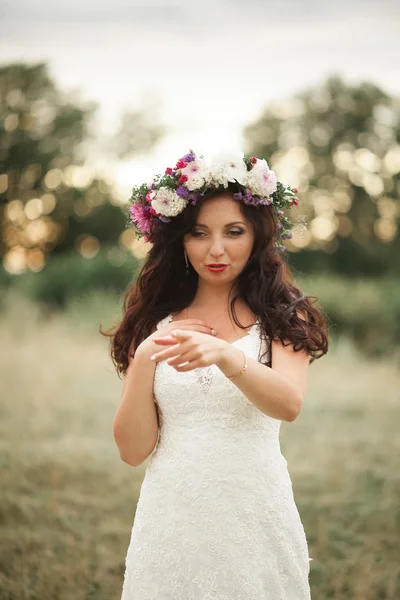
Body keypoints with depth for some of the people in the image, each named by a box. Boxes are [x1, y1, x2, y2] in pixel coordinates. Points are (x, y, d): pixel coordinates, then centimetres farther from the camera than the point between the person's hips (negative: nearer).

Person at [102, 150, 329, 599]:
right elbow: (132, 449, -1)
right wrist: (145, 360, -15)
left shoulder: (281, 318, -1)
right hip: (171, 522, 2)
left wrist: (226, 355, -37)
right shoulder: (153, 324, 4)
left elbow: (289, 405, -20)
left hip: (256, 516, -1)